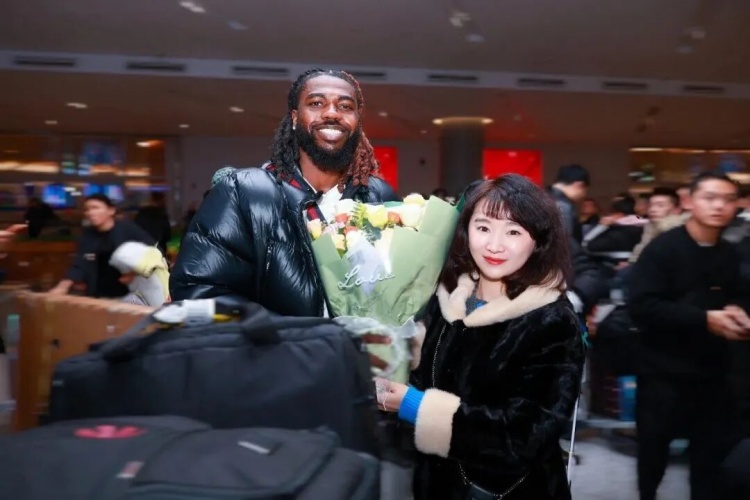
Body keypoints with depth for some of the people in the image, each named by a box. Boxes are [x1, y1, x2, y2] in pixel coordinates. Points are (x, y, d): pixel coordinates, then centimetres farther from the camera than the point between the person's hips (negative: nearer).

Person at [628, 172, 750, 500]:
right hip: (664, 372, -4)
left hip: (713, 372, 5)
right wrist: (704, 319, -24)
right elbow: (641, 306, -22)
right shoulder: (662, 248, -14)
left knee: (711, 453, 14)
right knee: (654, 449, 13)